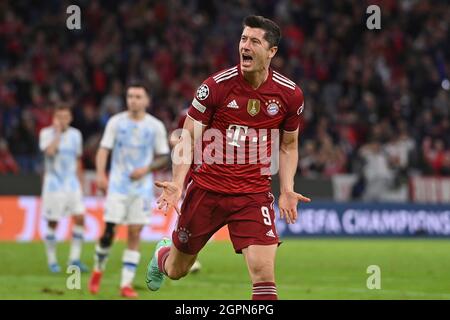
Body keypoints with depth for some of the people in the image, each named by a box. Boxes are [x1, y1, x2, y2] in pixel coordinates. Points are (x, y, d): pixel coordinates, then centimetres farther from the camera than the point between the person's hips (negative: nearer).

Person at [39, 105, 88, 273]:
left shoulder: (75, 135, 8)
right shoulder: (46, 133, -6)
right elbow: (50, 151, -26)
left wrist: (80, 184, 17)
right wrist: (57, 132, -18)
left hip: (72, 183, 4)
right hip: (54, 184, -4)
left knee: (79, 218, -8)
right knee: (52, 223, 0)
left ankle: (75, 259, -1)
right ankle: (52, 261, 11)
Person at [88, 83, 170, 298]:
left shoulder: (155, 126, 2)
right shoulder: (116, 122, 2)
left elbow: (164, 157, 7)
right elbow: (104, 149, -2)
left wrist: (146, 169, -11)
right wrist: (101, 174, -17)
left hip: (142, 187, 1)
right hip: (118, 185, -1)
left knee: (135, 234, -3)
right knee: (109, 230, -7)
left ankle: (126, 284, -1)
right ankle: (98, 269, 18)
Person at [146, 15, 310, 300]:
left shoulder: (290, 94, -3)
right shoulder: (216, 86, -10)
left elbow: (289, 145, 12)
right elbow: (188, 138, -2)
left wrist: (287, 190, -1)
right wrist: (178, 183, -15)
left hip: (254, 194, 0)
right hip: (207, 188, 0)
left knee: (264, 272, -19)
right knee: (176, 271, 16)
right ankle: (162, 254, 54)